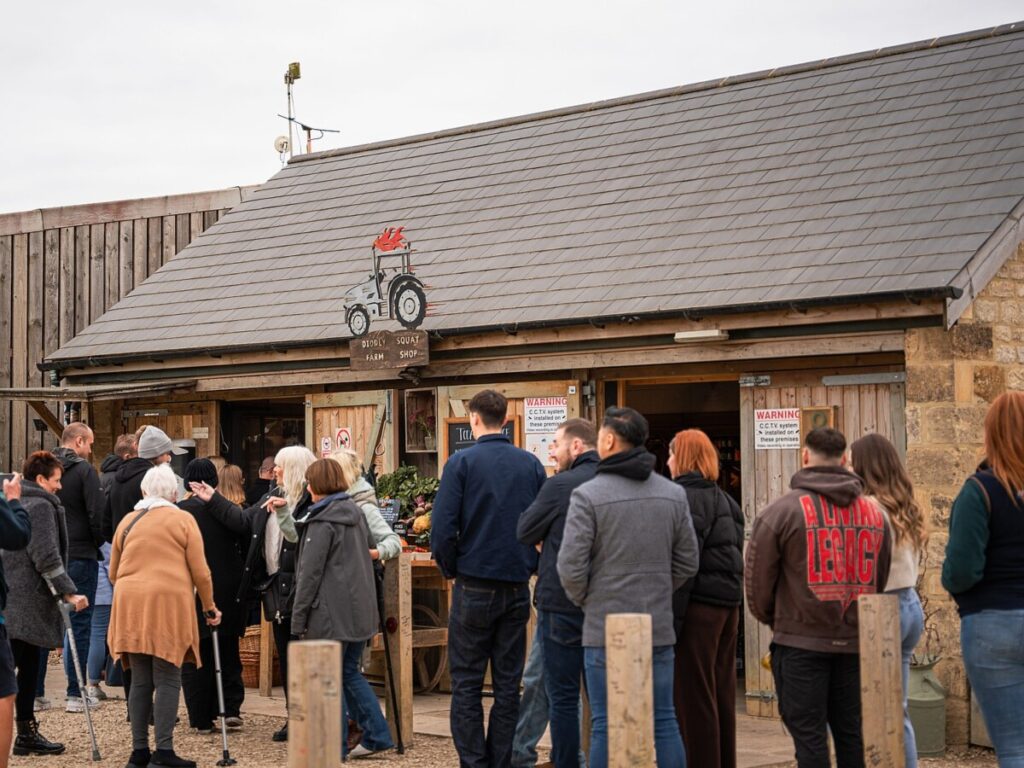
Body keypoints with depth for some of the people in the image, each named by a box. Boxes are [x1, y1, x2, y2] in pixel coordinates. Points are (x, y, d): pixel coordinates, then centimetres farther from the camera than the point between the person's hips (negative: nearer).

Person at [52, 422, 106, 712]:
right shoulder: (84, 470, -10)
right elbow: (98, 514, -15)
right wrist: (97, 544, 2)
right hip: (80, 555, -5)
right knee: (79, 624, 0)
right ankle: (76, 693, 1)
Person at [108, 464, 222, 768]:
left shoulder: (127, 521, 15)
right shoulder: (183, 520, 4)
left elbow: (113, 573, 20)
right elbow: (200, 571, 1)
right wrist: (210, 607, 12)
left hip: (130, 605, 4)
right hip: (169, 602, -4)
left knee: (140, 680, 9)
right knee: (167, 679, -2)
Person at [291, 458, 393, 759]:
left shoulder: (322, 522, -12)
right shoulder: (356, 512, 11)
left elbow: (310, 573, -13)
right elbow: (369, 549, 20)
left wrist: (298, 618, -10)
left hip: (331, 611, -8)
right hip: (361, 608, 8)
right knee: (350, 672, 17)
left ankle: (336, 745, 6)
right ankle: (377, 735, 13)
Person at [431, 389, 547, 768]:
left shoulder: (462, 462, -7)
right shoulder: (531, 464, 4)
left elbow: (442, 528, -13)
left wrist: (450, 568, 2)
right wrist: (529, 565, 13)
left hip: (475, 587, -3)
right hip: (518, 588, 4)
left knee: (466, 683, 5)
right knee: (508, 683, 9)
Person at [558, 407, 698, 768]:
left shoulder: (588, 494, -11)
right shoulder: (674, 494, 5)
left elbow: (571, 566, -12)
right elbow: (687, 563, 9)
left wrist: (584, 600, 6)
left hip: (605, 629, -4)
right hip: (659, 628, 4)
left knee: (606, 724, 1)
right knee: (664, 720, 10)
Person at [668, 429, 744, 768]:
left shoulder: (686, 498, -12)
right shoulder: (724, 499, 16)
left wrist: (670, 617, -17)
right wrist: (732, 599, 20)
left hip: (698, 605, -9)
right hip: (728, 603, 9)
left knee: (692, 694, -4)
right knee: (721, 692, 14)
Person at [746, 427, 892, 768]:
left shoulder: (781, 511, -8)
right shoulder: (875, 512, 7)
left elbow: (757, 578, -3)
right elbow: (881, 579, 13)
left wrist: (772, 619, 15)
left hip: (801, 641, -4)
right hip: (856, 642, 4)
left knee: (810, 737, 0)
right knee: (852, 735, 13)